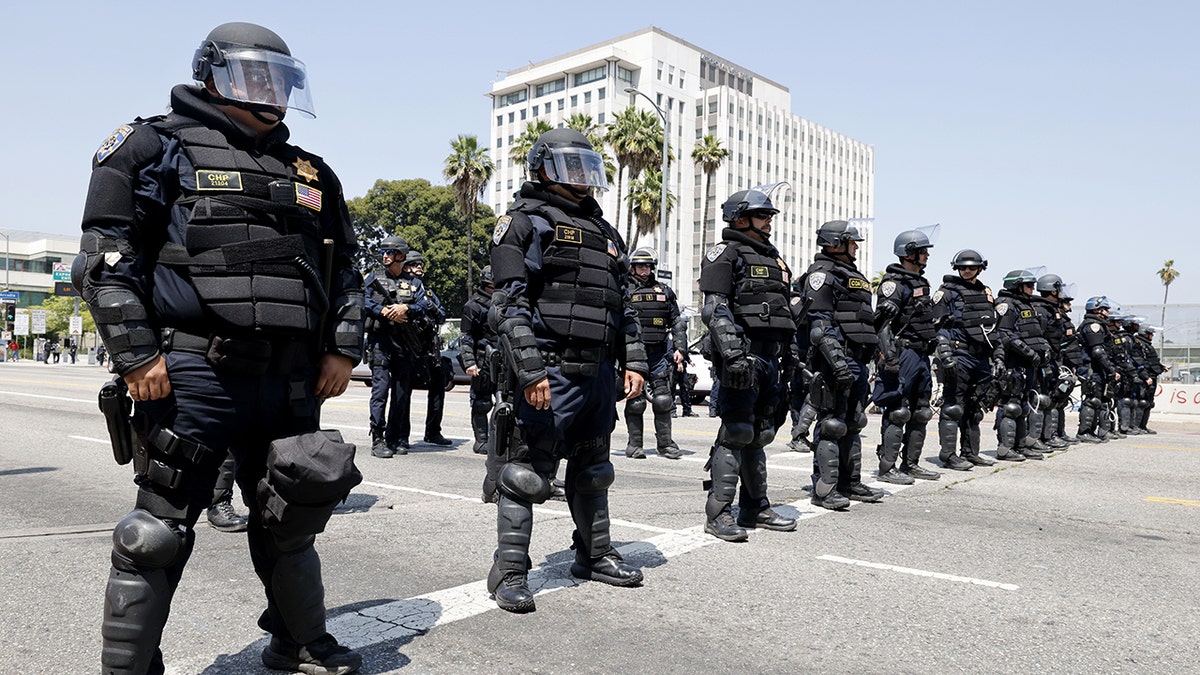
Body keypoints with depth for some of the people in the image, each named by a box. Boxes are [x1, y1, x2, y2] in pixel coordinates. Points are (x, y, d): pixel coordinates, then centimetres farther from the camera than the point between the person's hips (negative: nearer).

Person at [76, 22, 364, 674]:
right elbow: (108, 254, -5)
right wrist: (135, 353, -13)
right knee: (160, 529, 3)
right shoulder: (158, 146, 3)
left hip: (289, 377, 6)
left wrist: (342, 347, 9)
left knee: (291, 516, 15)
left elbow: (344, 269, 20)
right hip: (192, 371, -5)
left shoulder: (311, 174, 19)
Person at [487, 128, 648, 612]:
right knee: (527, 473, -2)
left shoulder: (602, 231, 21)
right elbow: (510, 303, -12)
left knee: (592, 471, 17)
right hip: (548, 372, -7)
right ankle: (510, 572, 9)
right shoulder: (526, 222, -2)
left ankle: (595, 555, 31)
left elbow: (622, 305, 22)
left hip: (599, 372, 8)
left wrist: (633, 362, 12)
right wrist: (530, 370, -21)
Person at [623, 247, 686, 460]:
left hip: (659, 354, 3)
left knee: (663, 400, 2)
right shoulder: (624, 291, 3)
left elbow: (676, 322, 16)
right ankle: (635, 444, 11)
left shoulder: (664, 291, 14)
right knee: (635, 402, 0)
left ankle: (665, 443, 12)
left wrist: (680, 348, 7)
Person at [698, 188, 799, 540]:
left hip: (772, 356, 8)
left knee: (760, 433, 12)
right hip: (744, 355, -8)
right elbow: (715, 308, -14)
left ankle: (755, 508, 20)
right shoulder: (726, 253, -2)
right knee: (736, 432, -10)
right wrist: (734, 353, -25)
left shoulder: (774, 258, 24)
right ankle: (718, 513, -4)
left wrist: (789, 359, 20)